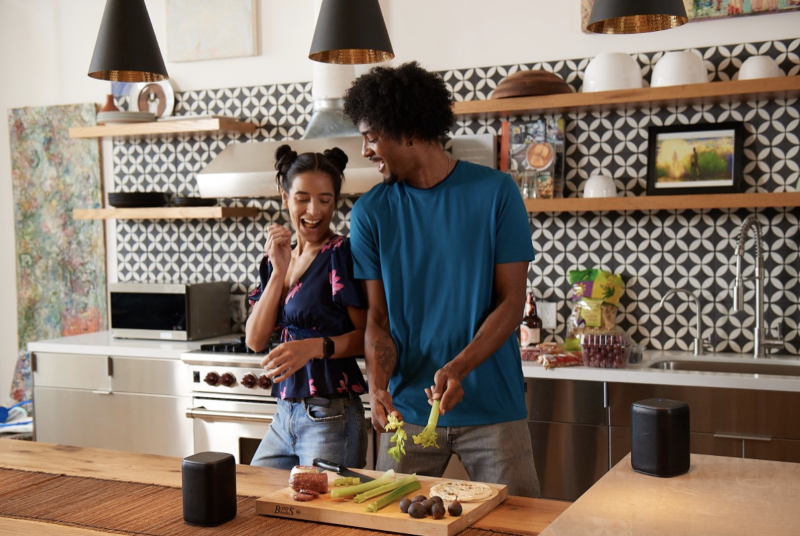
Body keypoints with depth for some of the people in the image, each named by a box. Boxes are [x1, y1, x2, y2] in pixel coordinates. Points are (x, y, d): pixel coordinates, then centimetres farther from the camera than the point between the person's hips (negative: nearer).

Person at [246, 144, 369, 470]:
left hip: (330, 417, -7)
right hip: (284, 415, 7)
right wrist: (278, 271, -6)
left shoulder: (341, 254, -8)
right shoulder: (275, 260, 11)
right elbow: (255, 340, 0)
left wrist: (316, 347, -26)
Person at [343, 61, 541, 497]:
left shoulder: (495, 192, -5)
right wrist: (378, 382, -17)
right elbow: (378, 316, 1)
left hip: (493, 409, -1)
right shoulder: (370, 211, 2)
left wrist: (459, 367, -20)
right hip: (408, 410, 2)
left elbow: (511, 302, -6)